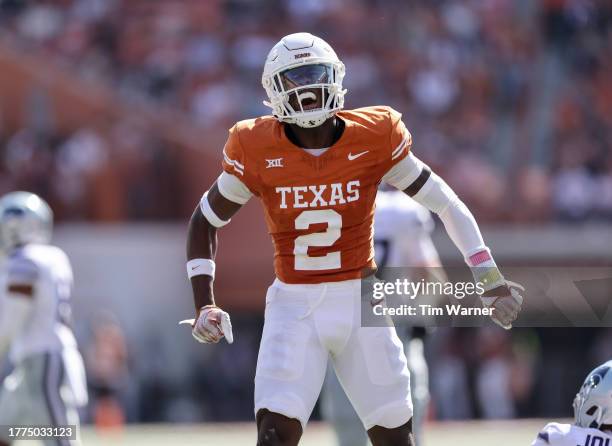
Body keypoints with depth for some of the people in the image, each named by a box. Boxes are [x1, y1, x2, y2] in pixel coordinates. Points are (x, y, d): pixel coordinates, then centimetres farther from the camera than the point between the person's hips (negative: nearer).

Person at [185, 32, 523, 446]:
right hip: (295, 307, -1)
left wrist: (491, 279, -4)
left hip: (361, 302, 1)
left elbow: (445, 204, 1)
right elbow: (205, 220, 7)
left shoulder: (374, 139, -7)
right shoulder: (258, 150, -7)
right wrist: (205, 304, -2)